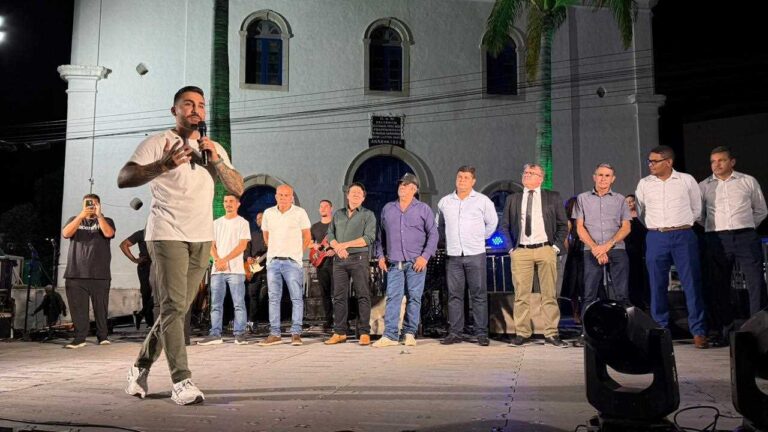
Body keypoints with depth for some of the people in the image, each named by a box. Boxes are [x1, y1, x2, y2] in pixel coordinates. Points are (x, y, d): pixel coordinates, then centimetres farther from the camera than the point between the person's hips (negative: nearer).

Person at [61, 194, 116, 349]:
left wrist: (99, 215, -15)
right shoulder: (75, 220, 17)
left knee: (101, 307, 0)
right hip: (76, 273, 1)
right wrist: (81, 216, -13)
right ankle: (79, 337, 4)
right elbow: (66, 233, -3)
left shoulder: (106, 221, 13)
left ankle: (102, 336, 8)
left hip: (100, 274, -1)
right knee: (78, 307, -1)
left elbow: (108, 233, -9)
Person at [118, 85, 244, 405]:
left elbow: (238, 189, 7)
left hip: (202, 239, 5)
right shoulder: (158, 143, 1)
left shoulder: (215, 149, 17)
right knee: (173, 306, -12)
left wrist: (216, 160, -8)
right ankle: (182, 382, -11)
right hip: (167, 235, -5)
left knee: (177, 309, 8)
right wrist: (163, 165, -26)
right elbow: (123, 179, -11)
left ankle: (141, 367, 25)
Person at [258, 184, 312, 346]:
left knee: (297, 298, -5)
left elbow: (307, 237, 7)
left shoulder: (300, 213, 0)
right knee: (274, 298, 4)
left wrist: (296, 252, 8)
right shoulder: (268, 213, 9)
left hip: (292, 261, -3)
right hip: (273, 261, 3)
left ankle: (296, 334, -1)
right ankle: (275, 334, 9)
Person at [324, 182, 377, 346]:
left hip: (359, 259, -4)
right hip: (339, 259, 4)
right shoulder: (337, 214, 18)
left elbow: (369, 238, -8)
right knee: (339, 296, 3)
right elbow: (330, 235, 12)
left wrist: (345, 244, -11)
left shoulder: (368, 215, 4)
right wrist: (338, 248, -9)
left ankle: (364, 333, -1)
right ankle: (339, 333, 9)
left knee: (363, 295, -5)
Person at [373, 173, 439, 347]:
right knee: (392, 297, -5)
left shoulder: (423, 209, 4)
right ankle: (390, 335, -5)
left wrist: (425, 256, -8)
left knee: (414, 298, 1)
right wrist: (380, 255, 8)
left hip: (416, 263, -2)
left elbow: (433, 234, 1)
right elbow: (380, 235, 18)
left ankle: (410, 333, 11)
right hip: (394, 263, 2)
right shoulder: (387, 209, 14)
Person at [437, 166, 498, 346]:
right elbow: (440, 225, 23)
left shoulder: (483, 201, 3)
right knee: (454, 295, 4)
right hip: (453, 255, 2)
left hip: (475, 254, -2)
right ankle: (454, 333, 10)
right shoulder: (444, 202, 9)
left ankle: (482, 333, 4)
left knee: (479, 294, -1)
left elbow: (492, 223, 14)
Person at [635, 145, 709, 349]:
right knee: (657, 286, 4)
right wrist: (656, 227, 12)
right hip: (656, 238, 2)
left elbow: (697, 209, 12)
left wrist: (681, 225, 11)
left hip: (684, 236, -1)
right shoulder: (644, 183, 8)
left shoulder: (686, 180, 4)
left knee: (692, 284, -3)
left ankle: (699, 332, 3)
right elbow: (639, 211, 15)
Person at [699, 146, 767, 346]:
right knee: (718, 286, 3)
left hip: (746, 237, -1)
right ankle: (723, 330, 13)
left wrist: (746, 226, 10)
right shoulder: (704, 186, 9)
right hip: (716, 240, 1)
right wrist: (713, 226, 9)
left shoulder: (748, 181, 9)